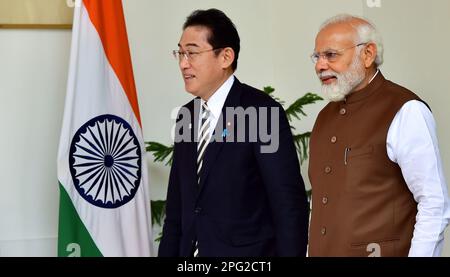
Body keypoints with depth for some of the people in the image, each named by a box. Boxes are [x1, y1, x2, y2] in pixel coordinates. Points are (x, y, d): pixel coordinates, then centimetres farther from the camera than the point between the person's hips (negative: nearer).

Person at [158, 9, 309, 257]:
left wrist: (290, 253, -16)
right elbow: (177, 206, 13)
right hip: (191, 249, 6)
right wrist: (167, 253, 6)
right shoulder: (186, 117, 9)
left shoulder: (261, 112, -11)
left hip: (246, 252, -6)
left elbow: (289, 203, -13)